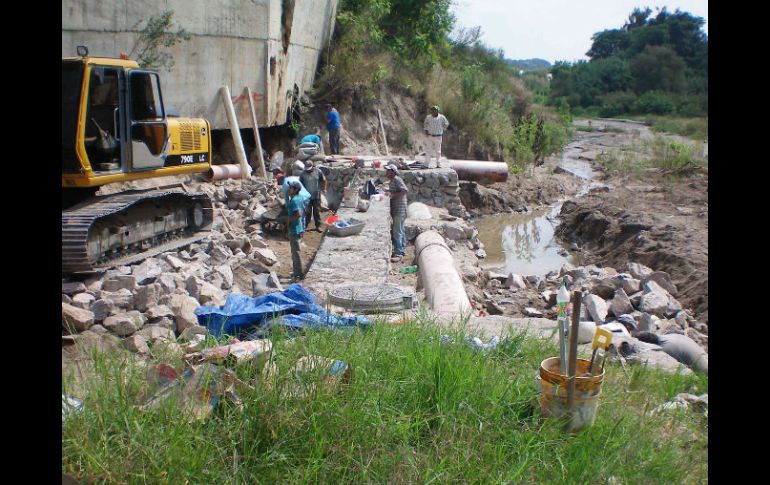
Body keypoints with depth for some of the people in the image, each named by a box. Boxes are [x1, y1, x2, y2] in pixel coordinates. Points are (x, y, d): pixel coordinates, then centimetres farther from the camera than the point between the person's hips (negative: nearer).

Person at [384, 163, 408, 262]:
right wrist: (388, 191, 10)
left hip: (399, 210, -10)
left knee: (397, 232, -11)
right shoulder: (393, 180, 15)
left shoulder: (397, 179, -16)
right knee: (400, 230, 17)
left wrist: (393, 194, -24)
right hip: (396, 209, 10)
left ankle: (398, 254, -9)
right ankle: (402, 249, 27)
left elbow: (405, 191, -25)